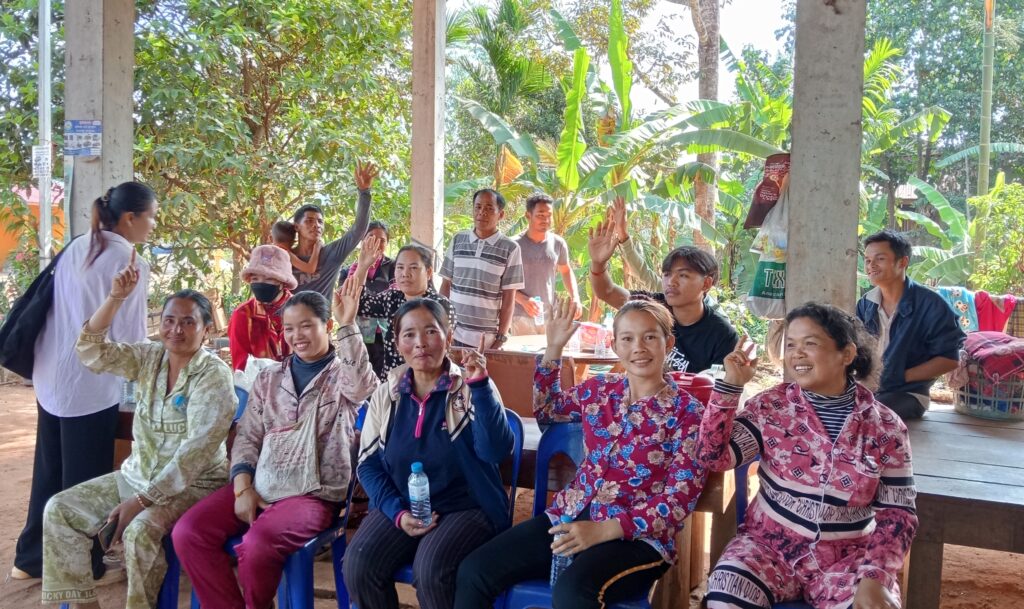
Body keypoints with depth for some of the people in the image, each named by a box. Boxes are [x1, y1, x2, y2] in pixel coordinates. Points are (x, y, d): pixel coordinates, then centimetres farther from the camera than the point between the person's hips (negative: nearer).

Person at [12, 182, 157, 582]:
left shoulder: (76, 248, 9)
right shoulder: (129, 262, -13)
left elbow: (62, 312, 14)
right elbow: (128, 338, -12)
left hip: (51, 377, 8)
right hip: (90, 383, -8)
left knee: (50, 471, 18)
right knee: (85, 477, 5)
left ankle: (31, 558, 29)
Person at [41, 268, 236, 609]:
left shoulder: (214, 376, -16)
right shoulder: (149, 358, 3)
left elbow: (195, 451, -23)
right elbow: (91, 352, -2)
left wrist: (141, 500, -24)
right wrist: (116, 298, -14)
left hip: (192, 485, -7)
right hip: (137, 475, 7)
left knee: (140, 531, -33)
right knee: (60, 510, -5)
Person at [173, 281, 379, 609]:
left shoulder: (342, 374, 2)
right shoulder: (269, 377, 15)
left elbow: (362, 388, -23)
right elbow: (247, 436, 13)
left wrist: (347, 326, -31)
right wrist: (243, 487, -3)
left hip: (312, 494, -5)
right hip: (258, 487, 5)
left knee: (256, 544, -31)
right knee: (187, 534, -16)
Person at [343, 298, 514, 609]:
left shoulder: (472, 390, -4)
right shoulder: (388, 393, 4)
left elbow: (496, 452, -18)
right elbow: (369, 462, 7)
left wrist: (480, 384, -25)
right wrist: (397, 512, -8)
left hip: (465, 507, -3)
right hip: (400, 505, 3)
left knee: (430, 568, -30)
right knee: (358, 565, -22)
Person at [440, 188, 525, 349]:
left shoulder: (510, 249, -3)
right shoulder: (457, 240, 5)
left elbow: (508, 299, -3)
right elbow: (446, 284, 9)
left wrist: (501, 338, -7)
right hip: (452, 334, 2)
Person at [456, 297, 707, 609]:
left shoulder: (686, 411, -5)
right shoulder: (600, 389, 8)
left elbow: (680, 498, -11)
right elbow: (544, 410, 25)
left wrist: (602, 530, -21)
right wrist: (554, 347, 11)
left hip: (638, 536, -5)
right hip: (571, 517, 5)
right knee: (474, 571, -12)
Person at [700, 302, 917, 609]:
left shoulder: (885, 427, -2)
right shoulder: (770, 406, -2)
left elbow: (897, 512, -1)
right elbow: (714, 457, -8)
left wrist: (875, 578, -15)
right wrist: (731, 385, -13)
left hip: (847, 558, 1)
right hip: (769, 547, 0)